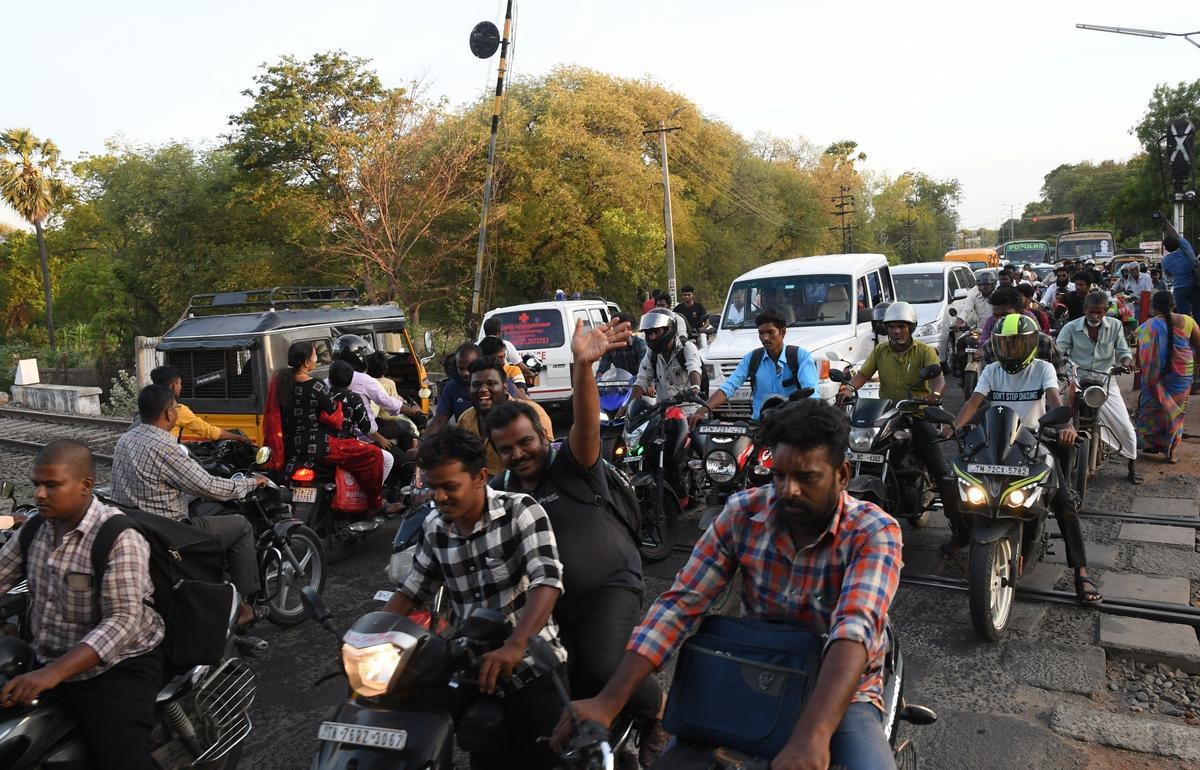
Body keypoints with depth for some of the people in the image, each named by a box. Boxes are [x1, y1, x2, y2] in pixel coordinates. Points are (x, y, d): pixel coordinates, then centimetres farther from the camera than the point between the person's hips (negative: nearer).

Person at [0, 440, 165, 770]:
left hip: (116, 668, -7)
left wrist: (53, 673, -32)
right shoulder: (35, 527, 4)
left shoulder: (120, 538, -19)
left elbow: (122, 621, -24)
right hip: (46, 664, 7)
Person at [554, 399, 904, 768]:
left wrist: (811, 736, -49)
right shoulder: (742, 513, -10)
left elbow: (855, 628, -33)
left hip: (842, 695, -2)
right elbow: (682, 603, -14)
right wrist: (609, 701, -24)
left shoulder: (874, 533, -17)